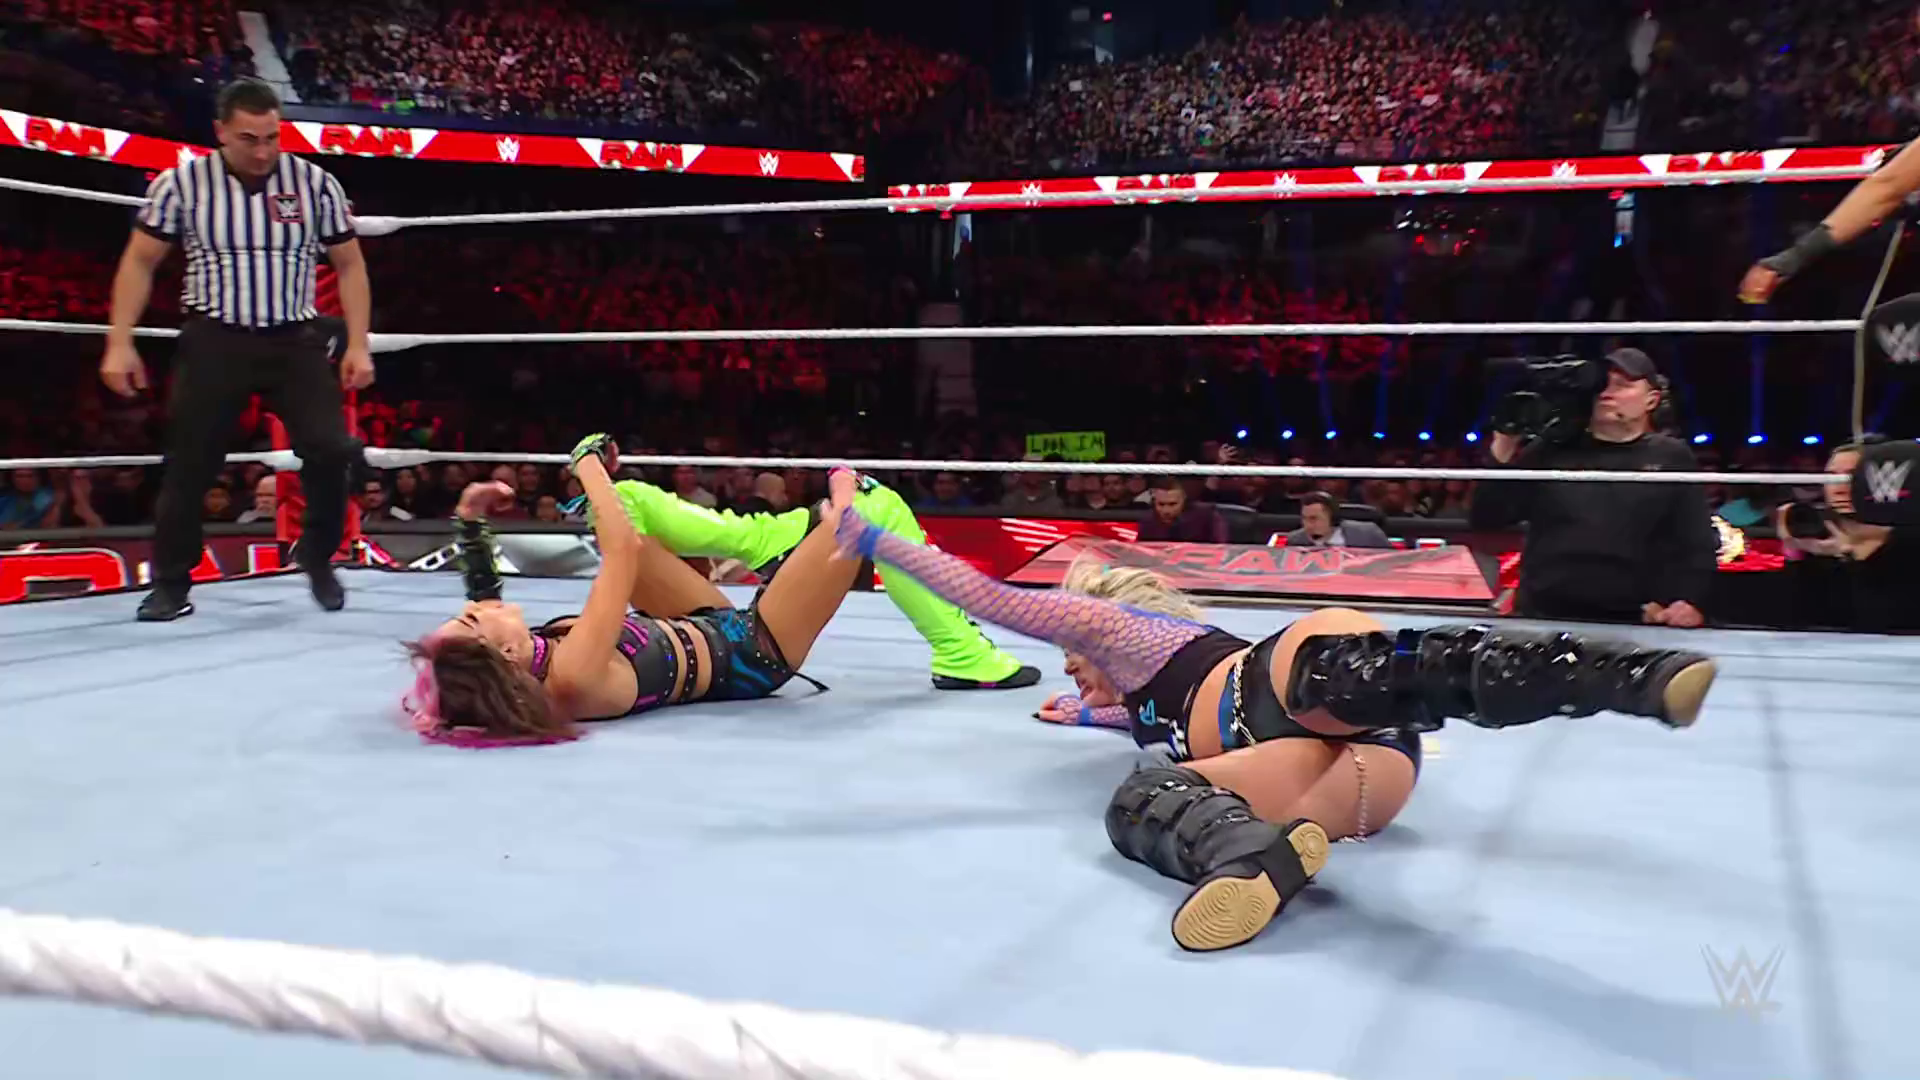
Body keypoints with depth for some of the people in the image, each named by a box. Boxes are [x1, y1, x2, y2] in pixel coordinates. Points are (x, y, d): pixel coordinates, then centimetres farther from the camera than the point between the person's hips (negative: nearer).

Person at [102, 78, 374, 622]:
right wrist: (119, 343, -1)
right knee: (189, 465, 1)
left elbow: (349, 265, 7)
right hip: (215, 340, 0)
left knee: (331, 451, -10)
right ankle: (171, 582, 16)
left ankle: (318, 559, 13)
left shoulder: (315, 184, -1)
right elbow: (140, 262, 5)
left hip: (296, 341, 1)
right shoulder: (181, 184, -3)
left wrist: (358, 345, 0)